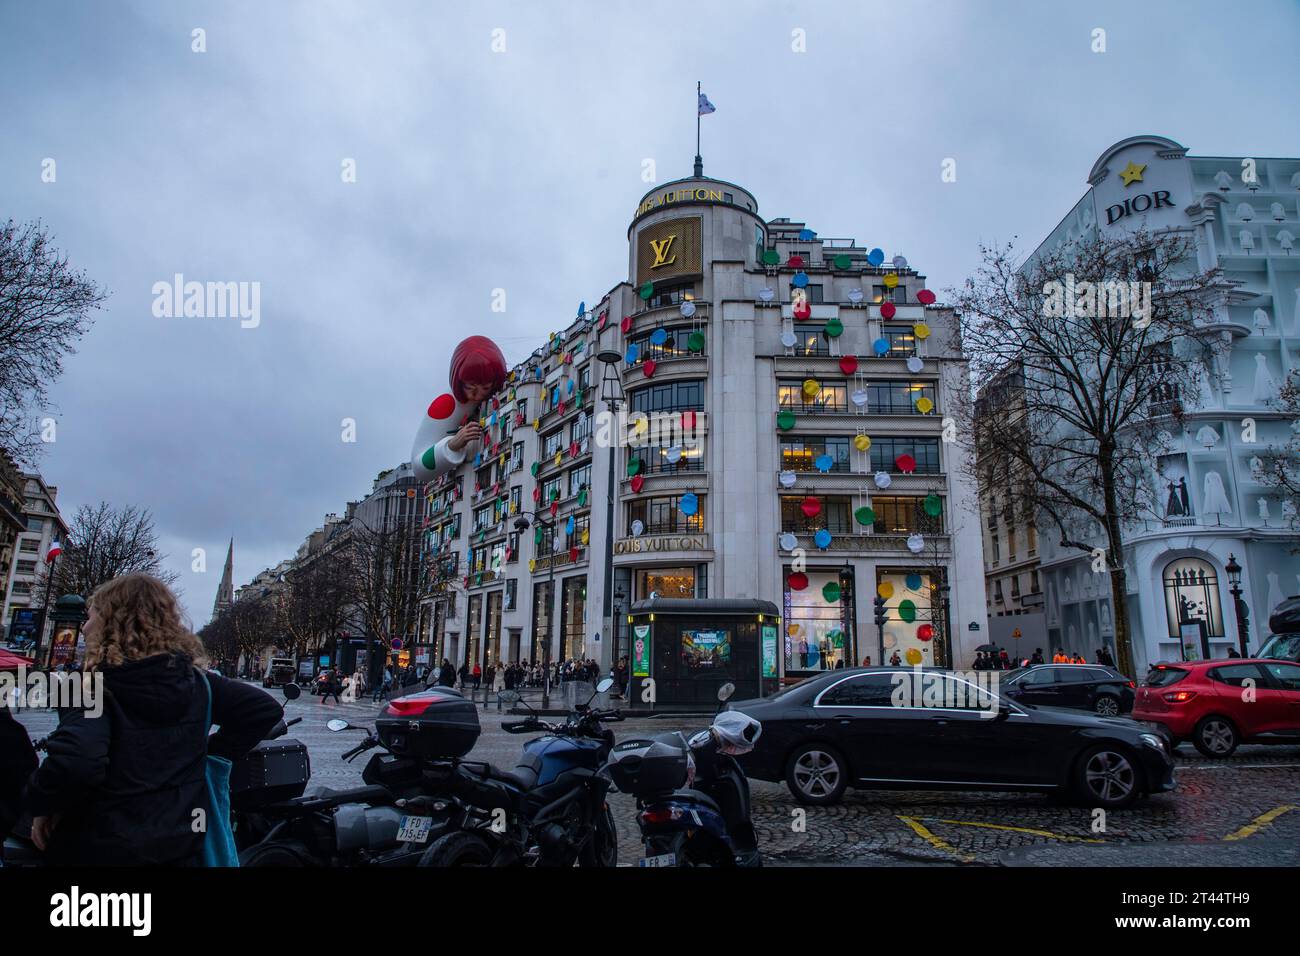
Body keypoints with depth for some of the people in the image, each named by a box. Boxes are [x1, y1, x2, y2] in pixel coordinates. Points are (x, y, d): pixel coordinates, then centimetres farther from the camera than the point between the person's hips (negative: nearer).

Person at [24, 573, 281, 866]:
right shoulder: (195, 681, -3)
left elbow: (74, 760, -33)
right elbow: (264, 708, -3)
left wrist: (41, 802, -14)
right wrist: (212, 752, 3)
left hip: (103, 848, -4)